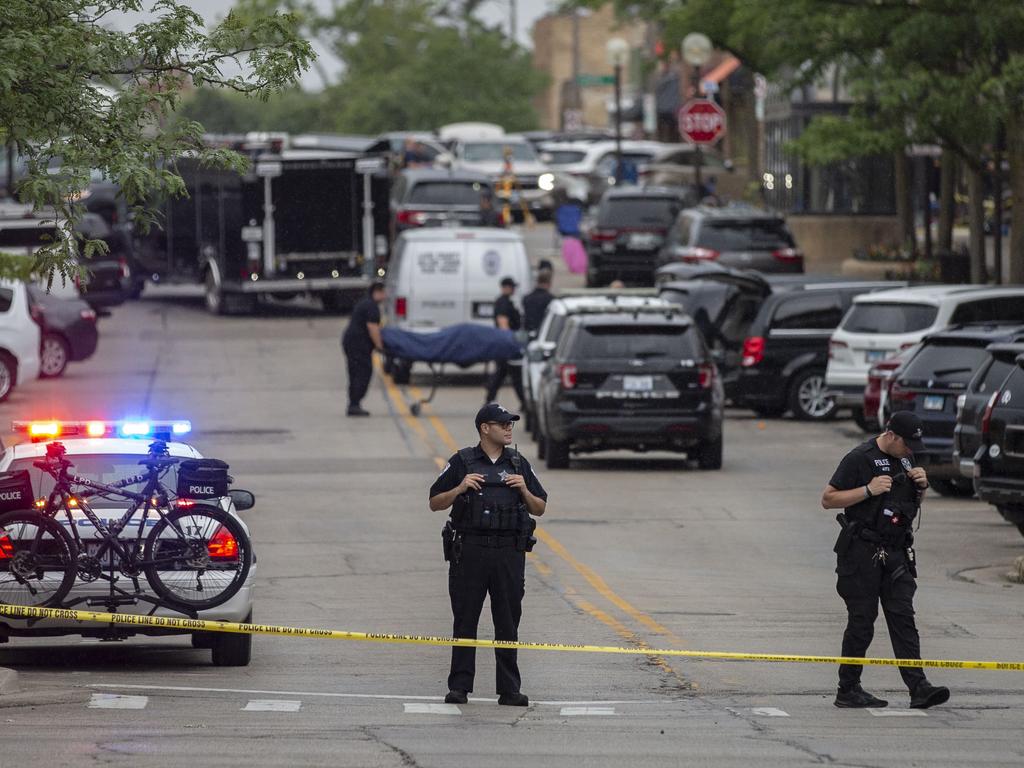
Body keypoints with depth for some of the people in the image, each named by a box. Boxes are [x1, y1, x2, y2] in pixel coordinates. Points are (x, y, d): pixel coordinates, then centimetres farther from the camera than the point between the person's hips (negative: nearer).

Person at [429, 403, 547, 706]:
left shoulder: (519, 464, 11)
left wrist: (524, 491, -5)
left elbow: (540, 509, 14)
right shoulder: (462, 462, 3)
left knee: (508, 624, 2)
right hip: (469, 550, -2)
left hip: (509, 553, 2)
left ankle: (509, 689, 6)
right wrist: (460, 489, -11)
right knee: (465, 621, 0)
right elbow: (435, 503, 5)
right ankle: (459, 687, 4)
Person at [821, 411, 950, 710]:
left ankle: (918, 688, -9)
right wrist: (869, 490, -20)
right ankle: (848, 690, 7)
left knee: (903, 618, -2)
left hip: (896, 551, 6)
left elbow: (914, 504, 26)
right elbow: (828, 499, -11)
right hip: (862, 553, -6)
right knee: (861, 622, -2)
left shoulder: (905, 459, 13)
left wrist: (921, 485, 4)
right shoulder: (860, 458, -9)